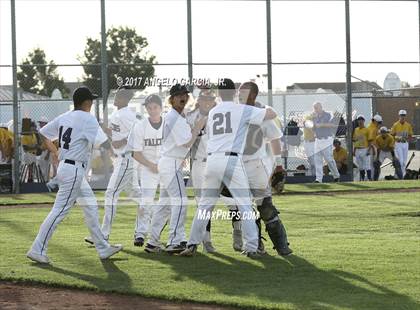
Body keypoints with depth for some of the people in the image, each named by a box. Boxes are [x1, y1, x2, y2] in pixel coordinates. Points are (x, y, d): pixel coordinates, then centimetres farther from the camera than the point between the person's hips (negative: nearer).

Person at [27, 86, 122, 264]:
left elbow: (43, 133, 17)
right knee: (60, 210, -8)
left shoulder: (64, 117, 10)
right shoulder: (87, 118, -13)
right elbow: (101, 143, -20)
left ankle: (102, 248, 21)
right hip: (74, 170, -10)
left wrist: (54, 152, 24)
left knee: (91, 207, 16)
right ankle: (37, 250, -7)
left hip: (64, 165, 10)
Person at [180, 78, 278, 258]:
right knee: (245, 204, 0)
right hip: (232, 161, -4)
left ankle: (192, 245, 9)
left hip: (212, 161, 4)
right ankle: (251, 248, -5)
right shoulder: (242, 110, 1)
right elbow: (272, 114, -1)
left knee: (205, 204, 12)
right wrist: (264, 109, 22)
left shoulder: (212, 113, 16)